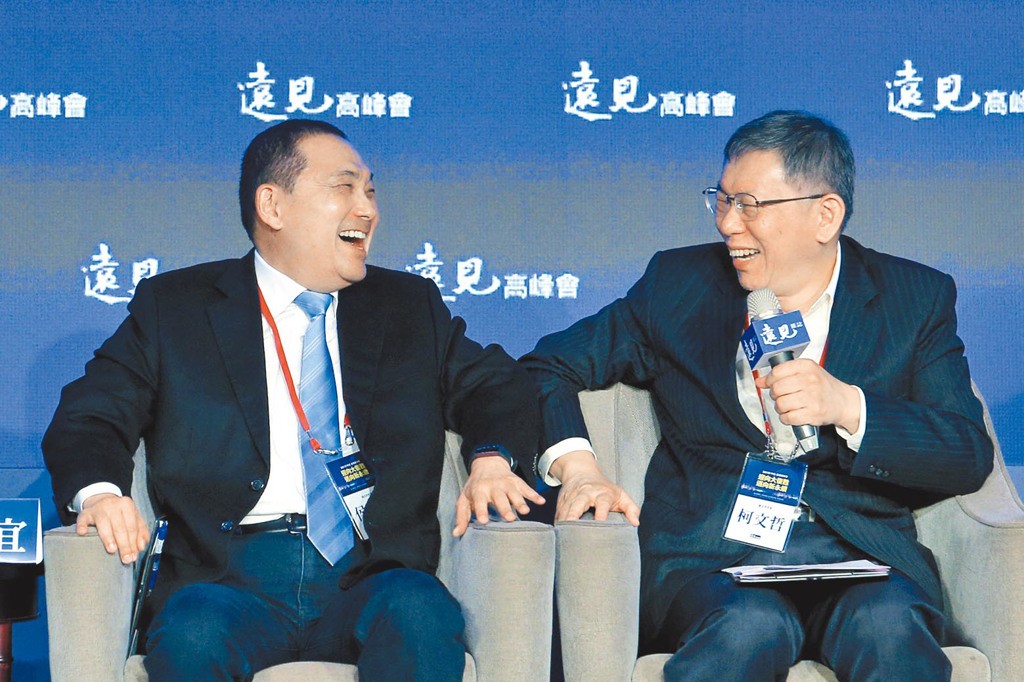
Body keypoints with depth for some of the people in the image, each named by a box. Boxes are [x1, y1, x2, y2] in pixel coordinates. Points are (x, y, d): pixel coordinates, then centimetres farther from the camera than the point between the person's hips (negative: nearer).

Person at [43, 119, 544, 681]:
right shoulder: (171, 307, 14)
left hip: (371, 578, 1)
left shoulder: (411, 307, 21)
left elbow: (497, 386, 21)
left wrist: (491, 459, -3)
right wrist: (99, 491, -15)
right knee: (191, 635, -35)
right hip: (230, 579, -1)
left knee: (419, 614, -33)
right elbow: (89, 416, 8)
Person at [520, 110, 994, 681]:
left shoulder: (918, 298, 11)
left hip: (863, 559, 0)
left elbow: (970, 457, 3)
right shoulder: (679, 282, 14)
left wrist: (848, 407, -13)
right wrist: (578, 467, -5)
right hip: (706, 558, 0)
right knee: (751, 626, -34)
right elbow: (547, 370, 15)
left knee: (886, 625, -34)